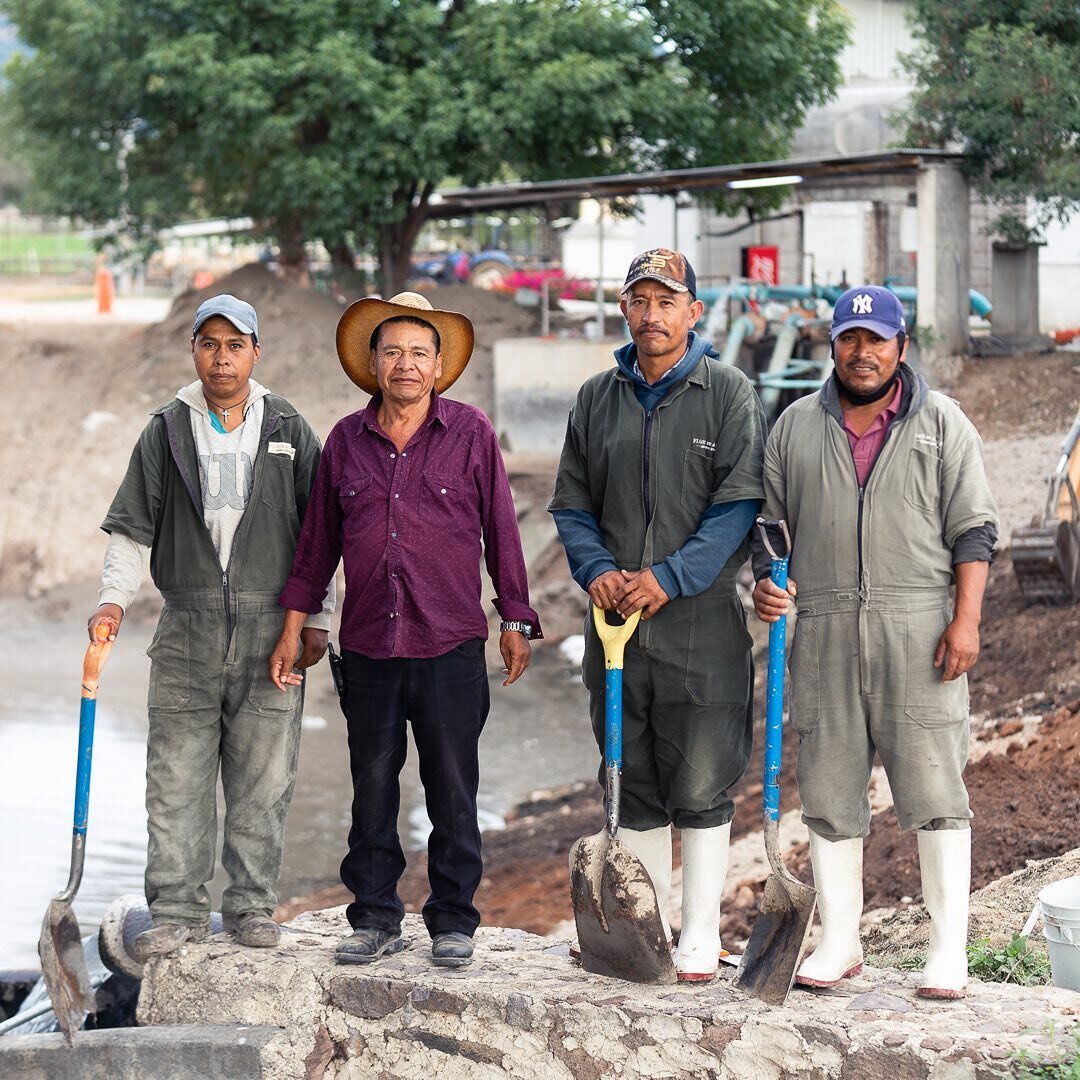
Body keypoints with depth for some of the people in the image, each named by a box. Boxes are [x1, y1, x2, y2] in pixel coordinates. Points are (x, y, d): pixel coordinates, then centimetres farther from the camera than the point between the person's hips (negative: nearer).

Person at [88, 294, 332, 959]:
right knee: (177, 778, -1)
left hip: (270, 627, 0)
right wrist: (115, 599, -7)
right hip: (188, 629, 0)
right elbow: (133, 527, 7)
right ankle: (179, 910, 5)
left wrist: (317, 619, 4)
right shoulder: (166, 433, 8)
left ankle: (252, 905, 12)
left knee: (263, 779, 2)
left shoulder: (289, 431, 8)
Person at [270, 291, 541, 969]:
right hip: (368, 648, 2)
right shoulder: (347, 441, 8)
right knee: (372, 786, 7)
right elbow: (318, 541, 14)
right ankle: (375, 919, 16)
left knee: (453, 791, 2)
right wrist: (293, 627, 13)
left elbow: (501, 531, 5)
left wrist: (516, 621, 4)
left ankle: (453, 921, 12)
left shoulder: (471, 434, 1)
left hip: (451, 645, -2)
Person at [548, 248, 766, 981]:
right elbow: (572, 503, 14)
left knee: (701, 786, -2)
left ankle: (701, 934, 6)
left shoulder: (729, 394, -1)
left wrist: (670, 577, -17)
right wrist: (596, 569, -6)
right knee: (635, 788, 10)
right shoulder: (598, 399, 12)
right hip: (617, 620, 4)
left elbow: (740, 503, -9)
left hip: (701, 624, -4)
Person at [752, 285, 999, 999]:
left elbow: (972, 528, 2)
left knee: (935, 788, -5)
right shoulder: (797, 426, 14)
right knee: (830, 792, 4)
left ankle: (949, 952, -2)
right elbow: (768, 519, 18)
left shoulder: (942, 423, 6)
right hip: (825, 634, 3)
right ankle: (839, 944, 12)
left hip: (919, 630, -3)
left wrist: (966, 619, -8)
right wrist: (766, 580, -1)